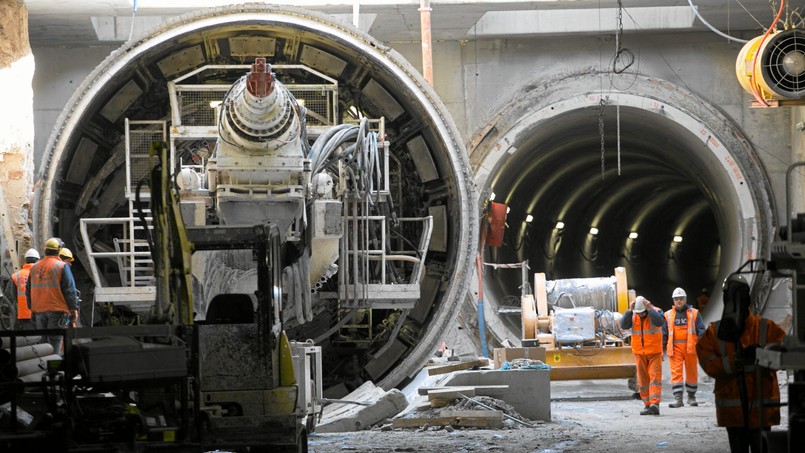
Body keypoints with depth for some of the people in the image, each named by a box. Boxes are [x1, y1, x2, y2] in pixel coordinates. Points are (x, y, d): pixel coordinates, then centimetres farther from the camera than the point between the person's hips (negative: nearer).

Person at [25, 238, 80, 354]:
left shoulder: (35, 268, 12)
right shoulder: (62, 267, -6)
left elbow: (29, 291, 17)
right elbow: (69, 290, -9)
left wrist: (32, 309, 22)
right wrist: (73, 308, -4)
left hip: (39, 310, 5)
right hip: (57, 310, -5)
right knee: (55, 340, -5)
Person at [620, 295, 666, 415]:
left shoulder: (656, 312, -7)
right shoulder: (633, 315, 2)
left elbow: (660, 322, -27)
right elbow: (623, 325, -13)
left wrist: (649, 309, -28)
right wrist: (630, 310, -21)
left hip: (654, 352, -4)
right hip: (639, 353, 4)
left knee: (655, 377, -13)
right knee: (643, 379, 5)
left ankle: (655, 404, -22)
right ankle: (647, 405, 11)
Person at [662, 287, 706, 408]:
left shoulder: (694, 314, 6)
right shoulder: (668, 315, 10)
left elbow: (701, 331, 4)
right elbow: (663, 334, 13)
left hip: (690, 348, 0)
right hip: (675, 348, 0)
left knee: (692, 373, 6)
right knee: (676, 372, -9)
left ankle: (691, 397, 20)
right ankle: (678, 398, -12)